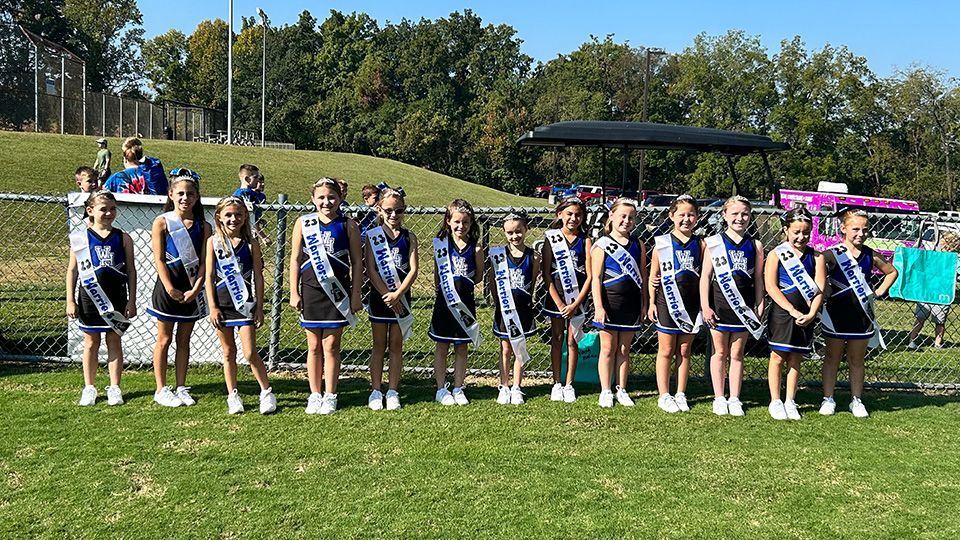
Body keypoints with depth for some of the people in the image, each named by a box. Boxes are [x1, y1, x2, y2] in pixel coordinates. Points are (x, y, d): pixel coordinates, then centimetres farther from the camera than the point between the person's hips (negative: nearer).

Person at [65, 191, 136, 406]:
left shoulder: (123, 238, 0)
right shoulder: (81, 238, -1)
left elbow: (131, 271, 3)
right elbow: (72, 270, 3)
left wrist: (131, 301, -1)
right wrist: (70, 301, 0)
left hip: (116, 299, 0)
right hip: (89, 297, 0)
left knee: (114, 342, 8)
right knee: (90, 343, 10)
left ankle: (114, 388, 16)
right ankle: (89, 388, 21)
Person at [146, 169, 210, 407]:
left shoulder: (203, 226, 3)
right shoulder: (162, 222, -4)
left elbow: (204, 262, 0)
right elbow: (159, 259, -8)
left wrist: (196, 289, -11)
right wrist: (170, 289, -15)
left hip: (191, 290, 3)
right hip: (168, 287, -3)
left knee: (184, 340, 11)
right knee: (164, 339, 6)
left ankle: (181, 388, 20)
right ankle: (161, 390, 14)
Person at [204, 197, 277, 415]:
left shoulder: (251, 243, -1)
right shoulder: (213, 241, 1)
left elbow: (259, 276, 1)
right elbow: (209, 276, 2)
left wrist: (259, 307, -2)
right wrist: (213, 307, -4)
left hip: (245, 302, -2)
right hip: (222, 302, 2)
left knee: (250, 353, -5)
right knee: (228, 352, 10)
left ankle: (267, 392, 10)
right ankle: (232, 396, 21)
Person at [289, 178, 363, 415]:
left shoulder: (348, 225, 0)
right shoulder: (303, 224, 3)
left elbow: (356, 262, 2)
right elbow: (295, 260, 5)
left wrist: (355, 295, -1)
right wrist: (294, 293, 1)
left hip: (338, 293, -1)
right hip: (311, 291, 1)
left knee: (331, 346, 3)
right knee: (314, 347, 8)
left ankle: (330, 396, 14)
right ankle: (314, 396, 18)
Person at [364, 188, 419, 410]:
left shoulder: (409, 237, 3)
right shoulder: (372, 236, -1)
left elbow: (413, 269, -4)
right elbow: (371, 270, -7)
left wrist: (397, 294, -16)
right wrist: (386, 294, -16)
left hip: (401, 298, 1)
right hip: (379, 296, -1)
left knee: (396, 345, 7)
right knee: (379, 345, 7)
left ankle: (392, 391, 15)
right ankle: (376, 392, 14)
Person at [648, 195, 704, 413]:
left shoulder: (700, 244, 3)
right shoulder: (662, 243, -2)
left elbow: (703, 276, 5)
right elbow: (653, 276, 3)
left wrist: (704, 303, 0)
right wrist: (652, 303, 1)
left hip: (691, 303, 2)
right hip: (667, 302, -2)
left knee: (685, 350, 10)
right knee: (666, 350, 5)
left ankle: (681, 395, 19)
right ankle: (664, 396, 13)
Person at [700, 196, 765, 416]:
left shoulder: (755, 246, 5)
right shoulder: (714, 242, -1)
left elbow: (758, 280, 7)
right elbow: (705, 276, -2)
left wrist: (759, 308, 3)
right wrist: (705, 306, -7)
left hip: (744, 306, 2)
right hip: (719, 305, -1)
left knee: (737, 354, 8)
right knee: (720, 353, 8)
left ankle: (734, 399, 16)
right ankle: (719, 398, 17)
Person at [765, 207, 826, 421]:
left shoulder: (816, 257, 6)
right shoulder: (777, 254, -3)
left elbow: (819, 289, 0)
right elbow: (771, 287, -10)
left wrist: (811, 314, -13)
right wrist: (793, 310, -15)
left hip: (805, 317, 3)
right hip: (781, 313, -3)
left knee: (795, 358, 10)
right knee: (778, 356, 3)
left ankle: (790, 402, 19)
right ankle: (775, 401, 13)